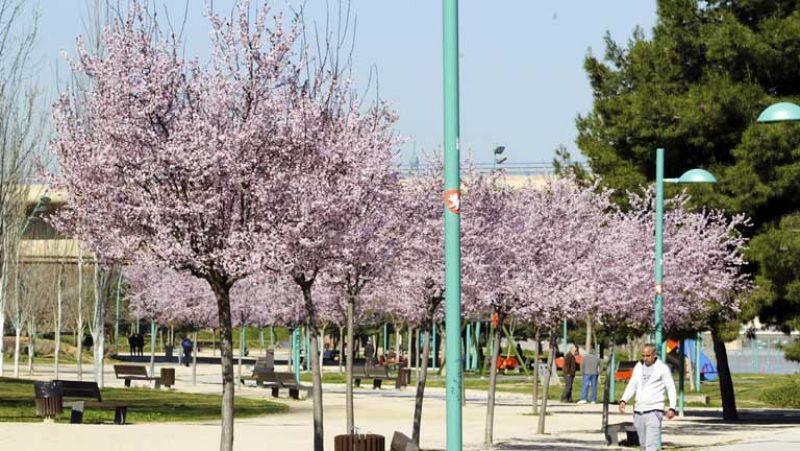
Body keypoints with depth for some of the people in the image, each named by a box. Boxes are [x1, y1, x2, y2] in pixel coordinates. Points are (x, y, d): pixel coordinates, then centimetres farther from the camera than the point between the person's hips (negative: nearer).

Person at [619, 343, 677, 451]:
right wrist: (623, 401, -3)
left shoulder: (663, 368, -4)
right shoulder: (638, 366, 10)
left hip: (654, 411, -6)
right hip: (638, 411, 6)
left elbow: (671, 388, -2)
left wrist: (672, 408, -13)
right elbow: (632, 386, 12)